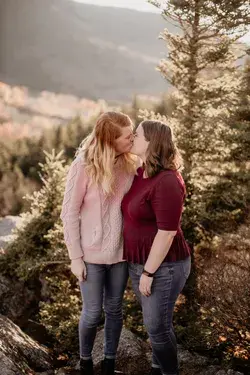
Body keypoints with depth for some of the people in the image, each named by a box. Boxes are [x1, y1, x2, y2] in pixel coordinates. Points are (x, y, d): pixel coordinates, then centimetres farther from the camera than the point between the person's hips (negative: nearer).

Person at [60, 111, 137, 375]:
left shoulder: (129, 164, -5)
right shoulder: (83, 166, -17)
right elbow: (70, 214, -11)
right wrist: (75, 257, -10)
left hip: (120, 252, 3)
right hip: (92, 254, -3)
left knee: (114, 310, 16)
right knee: (92, 313, 9)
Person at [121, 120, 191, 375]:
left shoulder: (166, 182, -23)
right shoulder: (140, 173, 4)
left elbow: (167, 232, -24)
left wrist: (149, 272, -20)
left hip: (162, 267, -8)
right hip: (139, 263, 8)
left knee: (157, 326, 5)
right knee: (154, 322, 21)